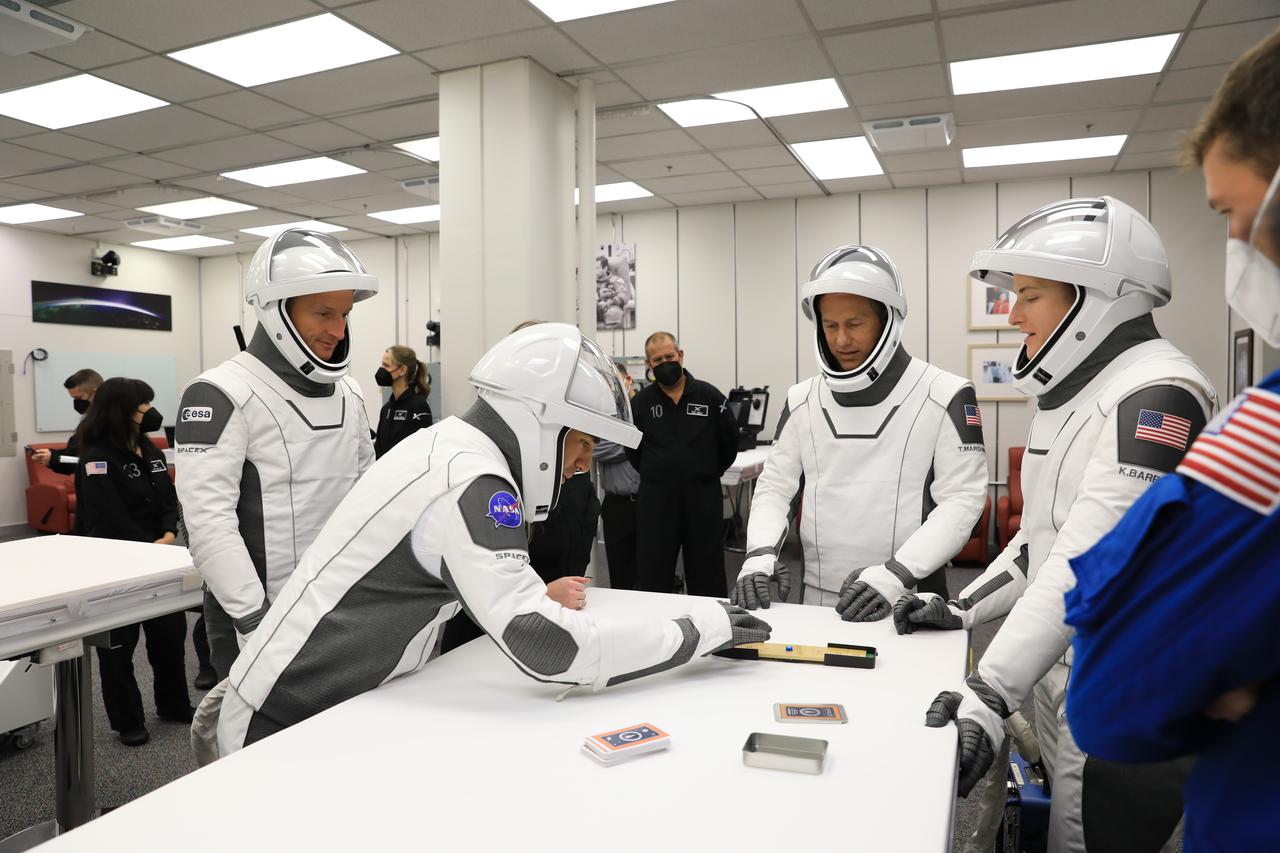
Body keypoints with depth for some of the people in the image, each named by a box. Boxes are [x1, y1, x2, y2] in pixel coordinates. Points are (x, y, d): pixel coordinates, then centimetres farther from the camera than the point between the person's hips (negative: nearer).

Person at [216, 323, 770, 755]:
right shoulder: (471, 483, -25)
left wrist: (539, 597, -4)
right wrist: (699, 629, -23)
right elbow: (546, 648, -32)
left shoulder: (446, 445, 4)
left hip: (331, 708, 8)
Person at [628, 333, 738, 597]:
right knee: (652, 578, 6)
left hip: (703, 497, 0)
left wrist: (708, 474, 8)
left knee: (707, 577, 9)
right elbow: (630, 447, 11)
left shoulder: (709, 396, -1)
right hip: (656, 499, 1)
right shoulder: (641, 402, 2)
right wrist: (654, 474, 8)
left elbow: (729, 440, 7)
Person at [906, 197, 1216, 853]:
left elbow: (1091, 560, -28)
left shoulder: (1157, 394, -20)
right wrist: (964, 609, 9)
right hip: (1060, 670, 9)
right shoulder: (1073, 392, 10)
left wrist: (992, 692, -30)